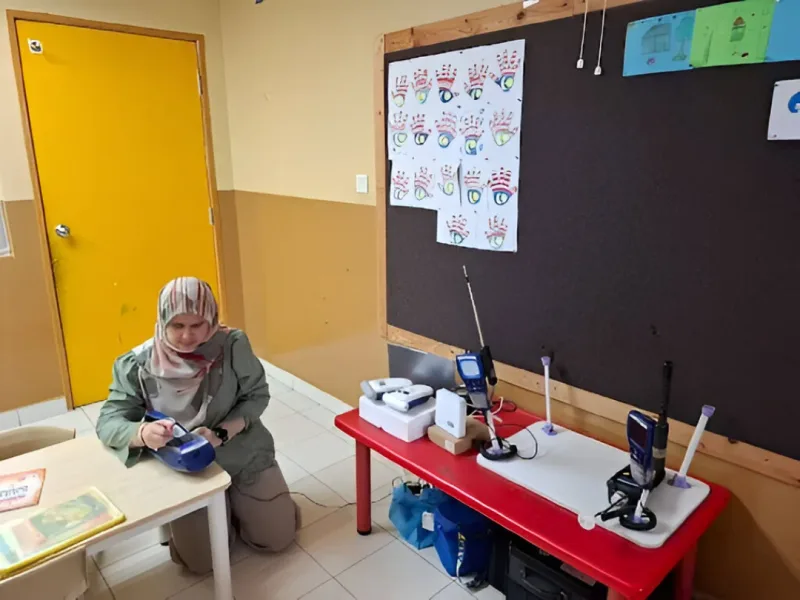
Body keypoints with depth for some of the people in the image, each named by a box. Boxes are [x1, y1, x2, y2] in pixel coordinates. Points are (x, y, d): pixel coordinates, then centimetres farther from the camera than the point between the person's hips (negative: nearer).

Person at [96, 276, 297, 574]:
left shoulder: (233, 345, -18)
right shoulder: (138, 365, -16)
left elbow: (257, 396, -8)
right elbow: (108, 422, -14)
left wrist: (221, 432, -25)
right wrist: (143, 433, -37)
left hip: (244, 457, 0)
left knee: (277, 538, 3)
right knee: (200, 561, -4)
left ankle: (237, 502, 32)